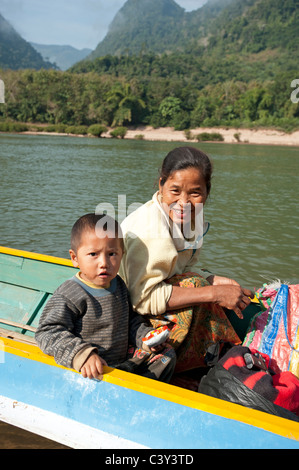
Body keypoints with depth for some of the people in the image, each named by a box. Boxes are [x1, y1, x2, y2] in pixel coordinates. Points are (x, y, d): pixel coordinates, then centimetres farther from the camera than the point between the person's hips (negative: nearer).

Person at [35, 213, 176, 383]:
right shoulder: (69, 295, -15)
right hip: (89, 371, -7)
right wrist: (82, 355, -35)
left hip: (123, 364, 7)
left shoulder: (119, 286, 8)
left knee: (167, 354, 3)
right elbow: (48, 332, -22)